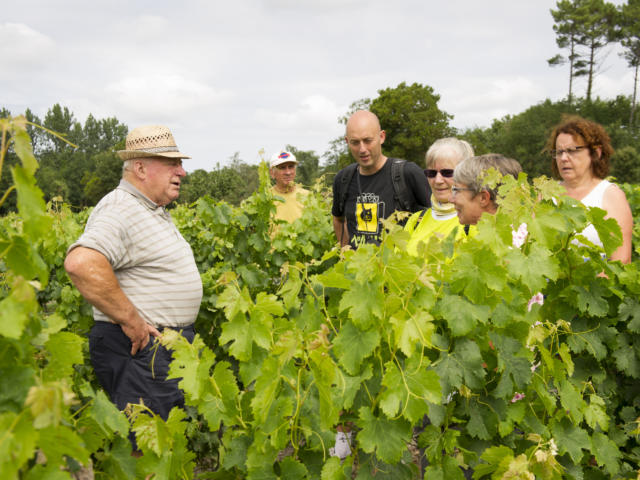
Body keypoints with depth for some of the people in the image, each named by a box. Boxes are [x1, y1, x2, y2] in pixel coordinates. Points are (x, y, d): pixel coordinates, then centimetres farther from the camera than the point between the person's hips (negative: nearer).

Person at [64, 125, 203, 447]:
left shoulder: (153, 210, 15)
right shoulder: (121, 209, -18)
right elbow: (81, 263, -35)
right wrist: (130, 320, -27)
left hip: (169, 346, 10)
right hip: (140, 348, -10)